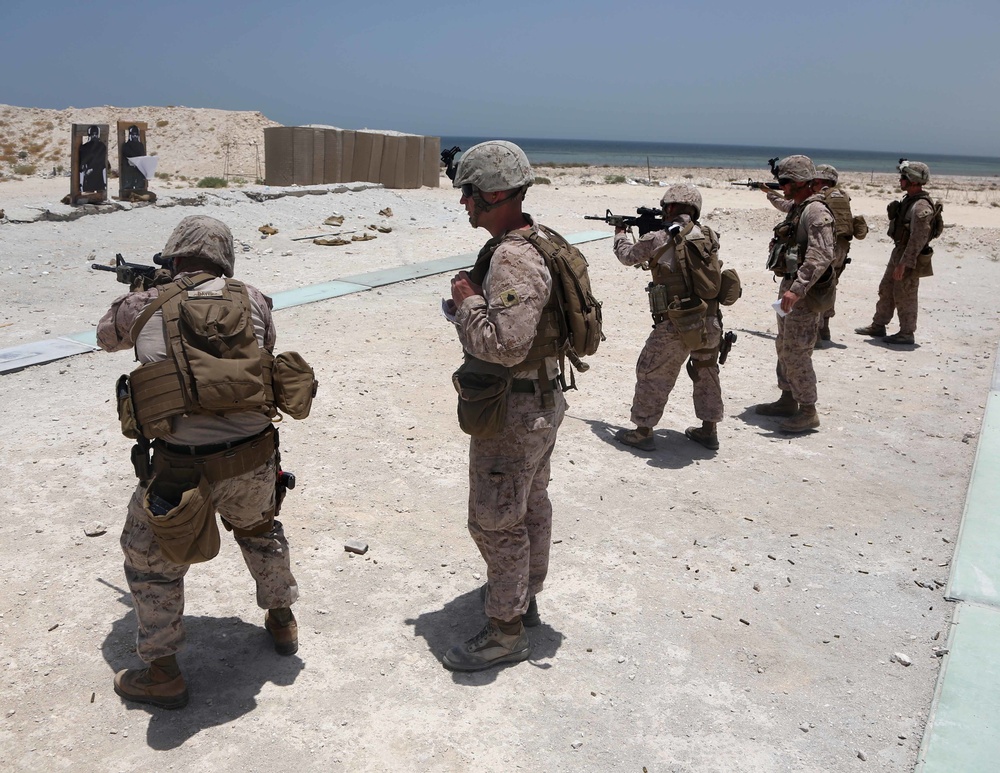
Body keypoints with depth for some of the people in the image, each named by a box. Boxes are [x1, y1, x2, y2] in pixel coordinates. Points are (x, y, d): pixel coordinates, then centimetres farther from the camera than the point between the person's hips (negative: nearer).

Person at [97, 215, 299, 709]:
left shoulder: (144, 305, -1)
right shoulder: (251, 300, 0)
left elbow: (106, 336, 21)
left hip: (181, 468, -2)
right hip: (254, 457, 3)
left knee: (150, 560, 20)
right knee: (260, 529, 32)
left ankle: (162, 673, 28)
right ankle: (282, 619, 47)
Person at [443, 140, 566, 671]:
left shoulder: (512, 258, -27)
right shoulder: (538, 241, 7)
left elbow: (504, 344, -36)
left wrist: (468, 300, -22)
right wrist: (474, 301, 8)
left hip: (513, 412, -11)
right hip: (542, 400, 11)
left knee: (495, 521, 1)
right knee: (530, 505, 23)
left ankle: (506, 631, 15)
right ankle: (524, 595, 41)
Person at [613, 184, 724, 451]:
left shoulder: (656, 240, -9)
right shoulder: (710, 236, 4)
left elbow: (627, 256, 10)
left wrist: (620, 234, 30)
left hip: (674, 327, -5)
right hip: (710, 323, 5)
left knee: (652, 376, 9)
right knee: (706, 375, 21)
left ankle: (643, 432, 17)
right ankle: (709, 430, 30)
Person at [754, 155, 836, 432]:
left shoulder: (816, 212, -18)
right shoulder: (796, 208, 13)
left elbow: (821, 256, -28)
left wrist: (797, 290, -34)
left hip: (805, 291, -10)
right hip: (790, 285, 10)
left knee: (796, 352, -7)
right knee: (784, 346, 17)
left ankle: (808, 412, 2)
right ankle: (788, 400, 29)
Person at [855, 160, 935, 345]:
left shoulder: (921, 207, -23)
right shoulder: (909, 200, 9)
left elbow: (918, 239, -26)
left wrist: (903, 264, -25)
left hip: (910, 257, -10)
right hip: (899, 251, 10)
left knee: (904, 296, -1)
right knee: (886, 289, 16)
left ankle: (906, 334, 10)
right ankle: (878, 326, 27)